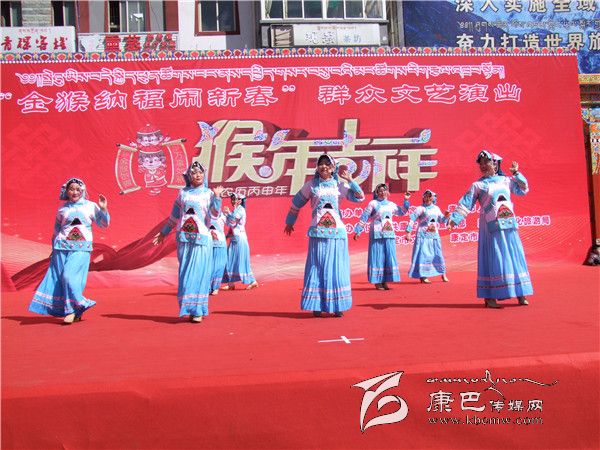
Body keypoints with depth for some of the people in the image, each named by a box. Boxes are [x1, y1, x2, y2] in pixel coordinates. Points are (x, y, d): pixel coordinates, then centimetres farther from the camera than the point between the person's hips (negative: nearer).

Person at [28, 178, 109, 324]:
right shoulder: (62, 209, 11)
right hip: (62, 247, 3)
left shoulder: (90, 206, 8)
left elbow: (104, 224, 8)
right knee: (59, 278, -2)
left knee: (70, 276, -15)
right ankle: (77, 307, 10)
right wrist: (54, 248, 16)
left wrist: (103, 209, -5)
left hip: (81, 249, -3)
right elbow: (56, 231, 19)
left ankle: (73, 310, -3)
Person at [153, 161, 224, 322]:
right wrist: (163, 232, 20)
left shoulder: (209, 193, 6)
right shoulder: (182, 193, 11)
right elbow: (174, 216, 18)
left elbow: (216, 213, -8)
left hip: (202, 238, -2)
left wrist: (217, 196, -18)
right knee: (185, 274, 2)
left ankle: (198, 310, 1)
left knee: (199, 273, -4)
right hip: (184, 238, 2)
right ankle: (188, 308, 9)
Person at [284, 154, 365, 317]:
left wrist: (350, 180, -3)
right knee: (317, 268, -1)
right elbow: (296, 203, 16)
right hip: (317, 232, -1)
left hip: (337, 232, 1)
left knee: (337, 268, 3)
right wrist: (289, 222, 23)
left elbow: (360, 197, 4)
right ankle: (317, 306, 6)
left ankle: (337, 306, 10)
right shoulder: (311, 185, 6)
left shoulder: (339, 185, 8)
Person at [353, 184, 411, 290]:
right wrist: (357, 231, -6)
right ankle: (377, 282, 1)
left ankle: (384, 282, 10)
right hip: (377, 234, -5)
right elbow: (364, 218, -3)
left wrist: (406, 201, 20)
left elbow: (402, 212, 30)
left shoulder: (391, 204, 14)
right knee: (378, 257, -4)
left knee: (389, 257, 3)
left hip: (389, 234, 5)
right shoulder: (373, 203, -1)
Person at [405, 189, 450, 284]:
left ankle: (443, 274, 19)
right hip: (423, 236, -5)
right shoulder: (420, 208, -5)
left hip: (434, 236, 5)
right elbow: (412, 219, -10)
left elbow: (442, 220, 19)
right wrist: (408, 232, -17)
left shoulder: (436, 209, 12)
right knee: (423, 255, -5)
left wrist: (446, 216, -3)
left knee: (438, 254, 9)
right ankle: (422, 276, 0)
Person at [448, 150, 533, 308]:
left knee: (514, 257, 6)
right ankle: (490, 297, -3)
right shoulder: (477, 185, 2)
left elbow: (523, 190, 22)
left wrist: (516, 174, 12)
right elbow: (466, 203, -4)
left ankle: (520, 293, 15)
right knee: (493, 259, -6)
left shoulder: (506, 181, 13)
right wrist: (455, 219, -15)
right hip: (491, 227, -4)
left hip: (509, 226, 4)